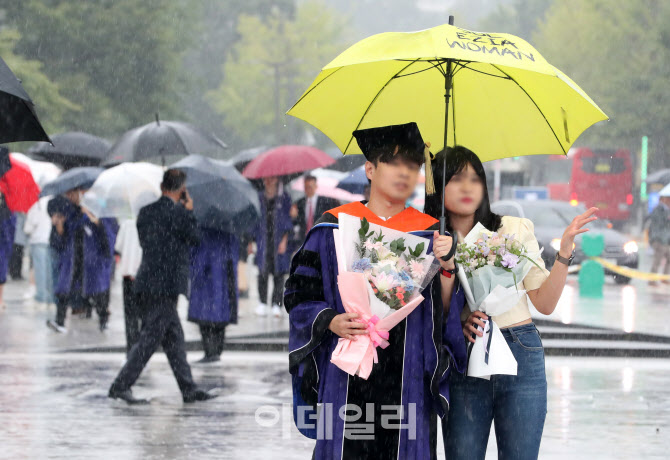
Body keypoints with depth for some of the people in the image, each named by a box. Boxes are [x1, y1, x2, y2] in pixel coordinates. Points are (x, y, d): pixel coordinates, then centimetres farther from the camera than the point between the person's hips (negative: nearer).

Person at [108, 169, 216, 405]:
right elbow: (194, 238, -2)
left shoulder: (146, 211, 9)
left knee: (174, 337, 12)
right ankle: (121, 385, -5)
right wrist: (189, 212, 9)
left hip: (147, 282, 8)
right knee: (150, 338, -4)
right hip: (166, 284, -8)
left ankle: (189, 389, 17)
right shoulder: (179, 213, -12)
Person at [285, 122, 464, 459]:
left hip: (407, 379, 1)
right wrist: (331, 322, -13)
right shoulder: (335, 227, 4)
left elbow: (443, 314, 4)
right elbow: (300, 294, 4)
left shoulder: (429, 233, 9)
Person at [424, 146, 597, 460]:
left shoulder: (516, 229, 5)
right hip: (463, 364, 0)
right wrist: (457, 323, -13)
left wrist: (565, 250, -8)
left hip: (520, 356, 0)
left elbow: (545, 303, 2)